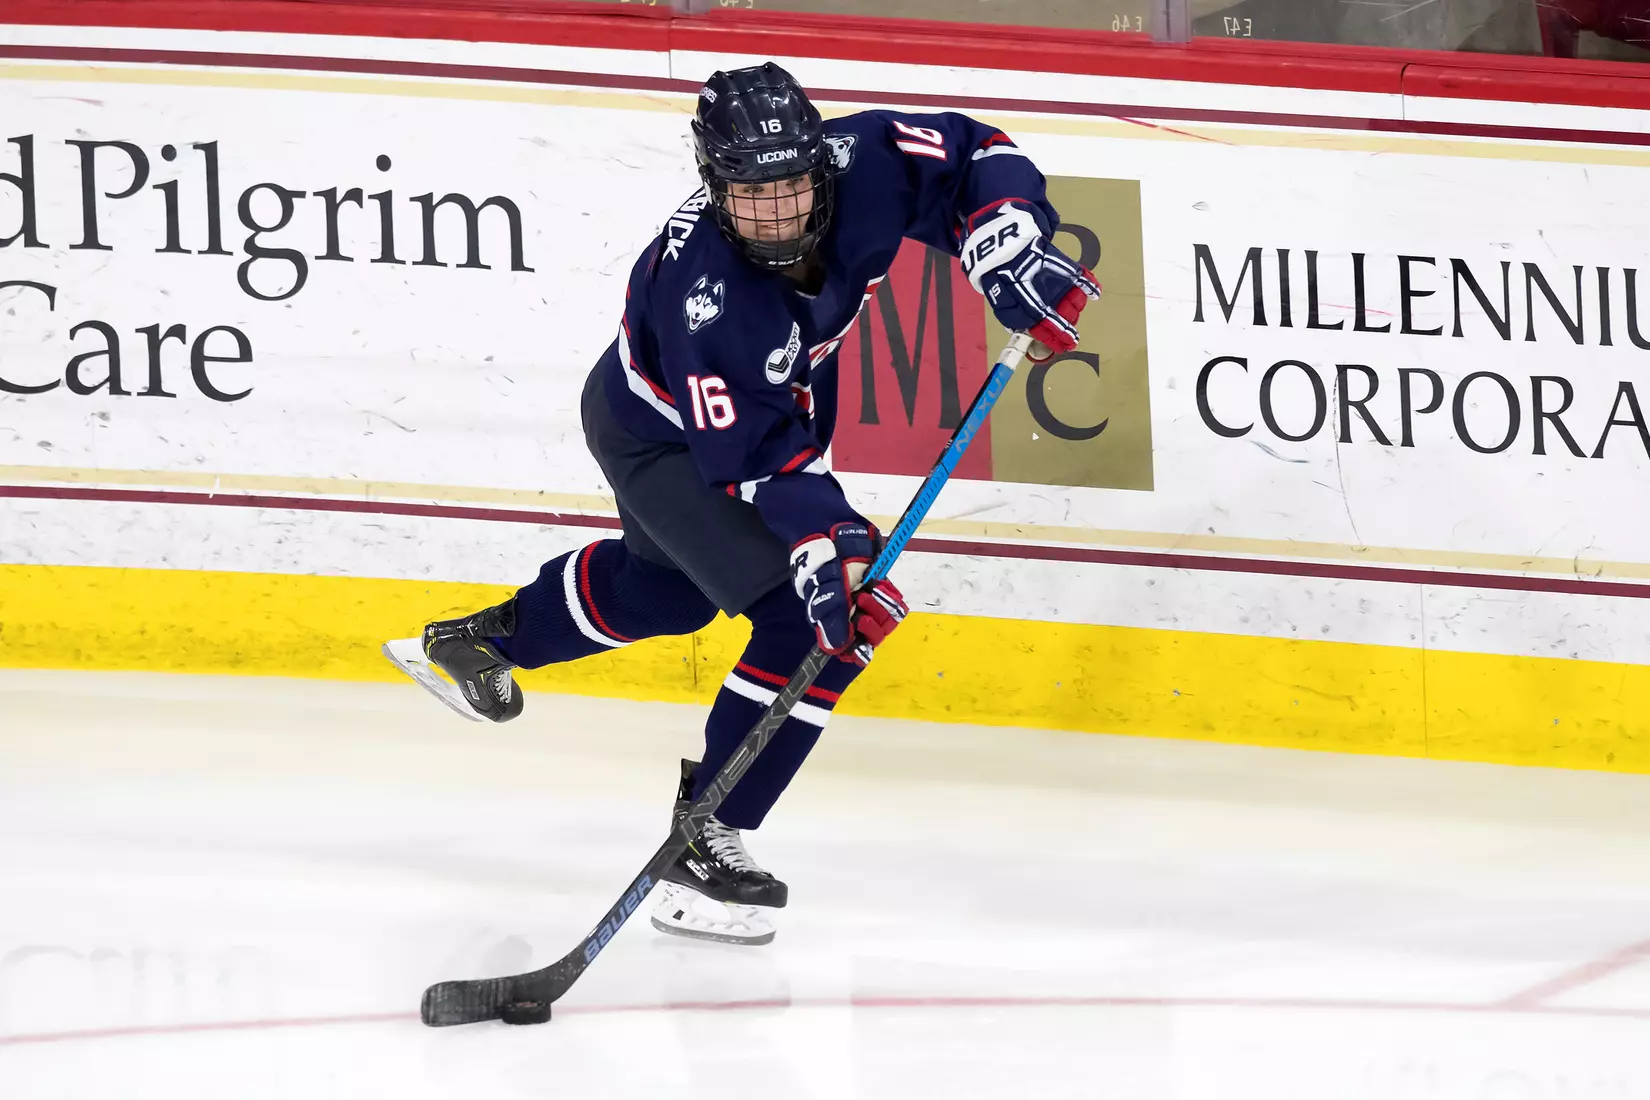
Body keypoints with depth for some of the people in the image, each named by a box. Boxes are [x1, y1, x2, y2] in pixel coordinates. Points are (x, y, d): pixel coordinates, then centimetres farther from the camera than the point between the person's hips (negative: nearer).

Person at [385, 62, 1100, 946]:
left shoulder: (862, 165, -30)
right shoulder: (699, 291, -42)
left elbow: (974, 159, -15)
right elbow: (753, 453, -38)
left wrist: (1010, 248, -31)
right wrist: (826, 544, -48)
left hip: (774, 404, 8)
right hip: (660, 436, -8)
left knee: (671, 586, 33)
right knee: (815, 619, -22)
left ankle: (481, 639, 58)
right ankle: (704, 841, -13)